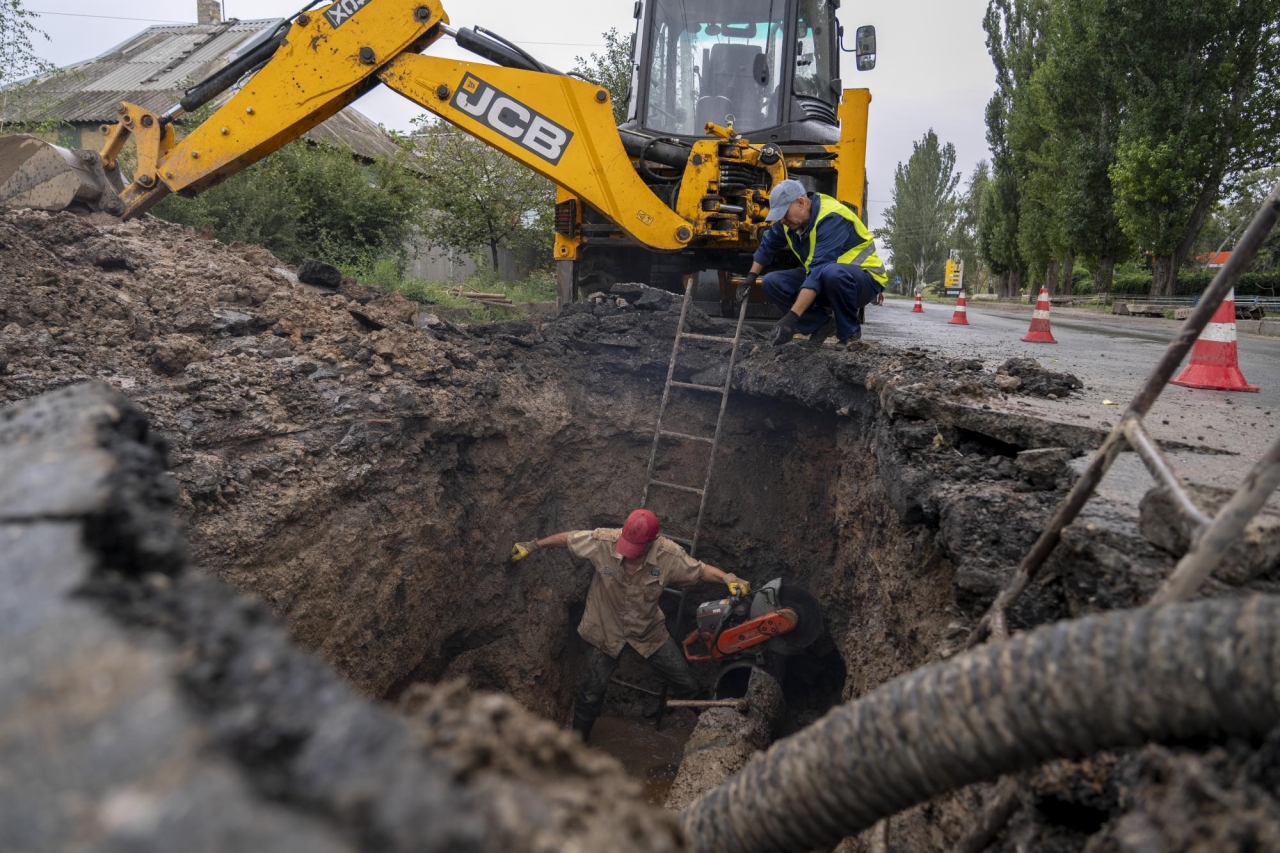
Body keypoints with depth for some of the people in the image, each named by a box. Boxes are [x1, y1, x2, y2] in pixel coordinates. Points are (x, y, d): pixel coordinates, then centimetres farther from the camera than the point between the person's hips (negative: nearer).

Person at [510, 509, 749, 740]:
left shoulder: (669, 556, -28)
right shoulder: (603, 542, -29)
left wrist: (728, 578, -32)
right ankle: (578, 740, 41)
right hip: (606, 629, -1)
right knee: (591, 691, 12)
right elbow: (569, 538, -12)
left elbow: (700, 570, -14)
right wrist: (533, 546, -5)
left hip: (648, 629, 1)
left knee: (687, 685, 9)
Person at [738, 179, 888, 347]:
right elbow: (768, 245, 15)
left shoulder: (831, 218, -29)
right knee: (771, 282, -9)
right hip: (825, 280, 8)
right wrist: (751, 278, 6)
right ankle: (823, 324, -3)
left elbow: (820, 271, -39)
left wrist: (792, 316, -46)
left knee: (832, 272, -42)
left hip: (864, 279, -8)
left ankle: (850, 331, -17)